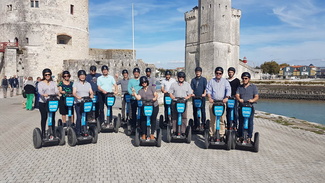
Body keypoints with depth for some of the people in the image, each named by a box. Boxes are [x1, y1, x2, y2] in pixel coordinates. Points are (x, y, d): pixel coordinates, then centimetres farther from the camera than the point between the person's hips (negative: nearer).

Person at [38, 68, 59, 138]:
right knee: (44, 117, 1)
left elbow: (56, 90, 0)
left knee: (52, 117, 5)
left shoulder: (53, 83, 13)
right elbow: (40, 91, -13)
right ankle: (43, 132, 11)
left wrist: (58, 93, -24)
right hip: (43, 102, -2)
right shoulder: (40, 83, 3)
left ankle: (53, 132, 14)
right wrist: (44, 94, -36)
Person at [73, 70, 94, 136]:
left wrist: (91, 95, -14)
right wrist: (77, 96, -25)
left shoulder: (88, 84, 18)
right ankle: (78, 132, -2)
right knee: (79, 117, -10)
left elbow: (91, 92, 10)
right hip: (78, 103, -3)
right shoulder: (75, 83, 7)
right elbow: (74, 92, -4)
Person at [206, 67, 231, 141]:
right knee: (212, 119, 2)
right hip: (213, 102, 1)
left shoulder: (225, 81, 10)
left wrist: (226, 97, -20)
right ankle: (212, 134, 9)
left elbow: (228, 89, -3)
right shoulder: (211, 81, 13)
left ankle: (222, 135, 5)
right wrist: (209, 97, -12)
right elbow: (208, 90, 6)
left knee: (222, 119, -2)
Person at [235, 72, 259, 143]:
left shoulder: (253, 87, 6)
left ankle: (249, 137, 8)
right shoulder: (239, 87, 14)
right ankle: (240, 136, 16)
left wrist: (252, 100, -24)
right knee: (241, 122, 7)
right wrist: (239, 99, -23)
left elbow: (256, 96, -1)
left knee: (250, 123, -1)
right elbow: (237, 95, 0)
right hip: (241, 107, 2)